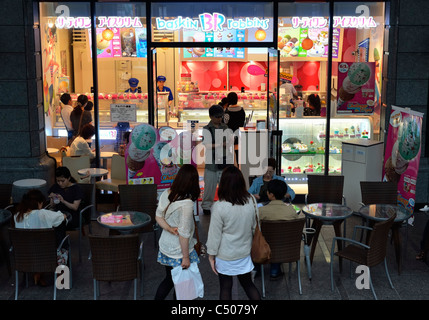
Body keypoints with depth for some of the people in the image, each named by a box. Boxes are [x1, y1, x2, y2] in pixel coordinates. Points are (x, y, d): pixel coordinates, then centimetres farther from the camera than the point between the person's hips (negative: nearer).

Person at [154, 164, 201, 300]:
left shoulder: (166, 193, -6)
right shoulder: (187, 204, -27)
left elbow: (158, 216, 4)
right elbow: (184, 234, -23)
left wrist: (170, 229, -8)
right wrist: (186, 257, -14)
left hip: (165, 246, 6)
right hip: (178, 251, -6)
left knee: (169, 279, 24)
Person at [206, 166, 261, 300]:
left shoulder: (219, 207, -22)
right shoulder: (251, 201, -9)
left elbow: (215, 234, -14)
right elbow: (254, 226, 6)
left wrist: (211, 255, -2)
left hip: (225, 256, -4)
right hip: (244, 252, 4)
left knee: (225, 288, 12)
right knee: (248, 284, 19)